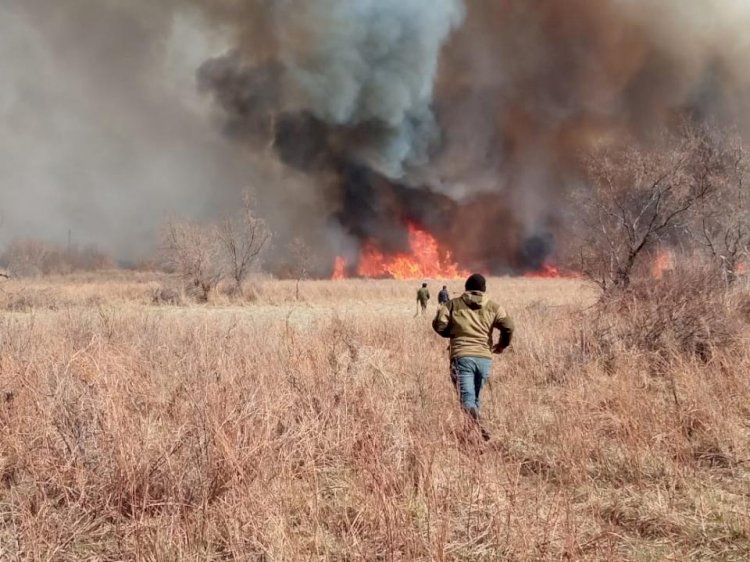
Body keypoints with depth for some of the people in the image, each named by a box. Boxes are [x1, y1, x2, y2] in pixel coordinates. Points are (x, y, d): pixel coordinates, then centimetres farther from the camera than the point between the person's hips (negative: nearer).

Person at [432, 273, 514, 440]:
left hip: (461, 356, -2)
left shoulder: (454, 304, 9)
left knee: (467, 399, -10)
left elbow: (439, 325, 2)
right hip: (484, 358, 2)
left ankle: (478, 428, -33)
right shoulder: (493, 307, 11)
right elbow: (508, 327, -1)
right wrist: (502, 345, 17)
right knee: (475, 397, 19)